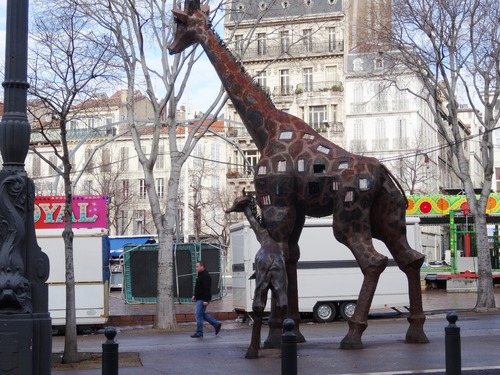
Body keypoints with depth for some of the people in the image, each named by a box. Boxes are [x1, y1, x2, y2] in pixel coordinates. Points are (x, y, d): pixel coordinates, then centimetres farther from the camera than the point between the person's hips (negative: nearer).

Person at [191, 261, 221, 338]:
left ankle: (199, 333, 0)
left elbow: (207, 289, -24)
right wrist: (195, 295, 21)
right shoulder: (201, 275, 16)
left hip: (203, 299, -11)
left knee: (198, 315, -7)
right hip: (200, 298, 11)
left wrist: (206, 300, -26)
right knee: (202, 314, 15)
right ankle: (216, 324, 20)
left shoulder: (205, 276, -18)